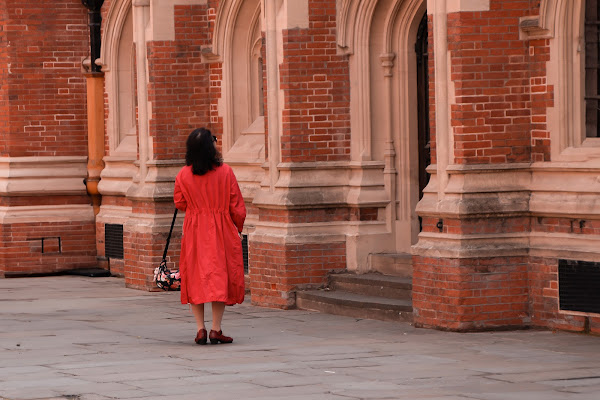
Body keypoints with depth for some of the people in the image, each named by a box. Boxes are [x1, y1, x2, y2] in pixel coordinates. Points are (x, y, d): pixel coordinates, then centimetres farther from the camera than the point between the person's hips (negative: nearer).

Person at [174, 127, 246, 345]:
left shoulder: (183, 175, -5)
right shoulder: (225, 172, -9)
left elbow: (180, 203, 7)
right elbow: (237, 206, -3)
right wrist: (238, 228, 12)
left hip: (194, 231, 1)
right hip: (222, 230, -1)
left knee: (196, 278, 8)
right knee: (220, 277, 5)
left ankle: (200, 329, 1)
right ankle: (216, 329, 1)